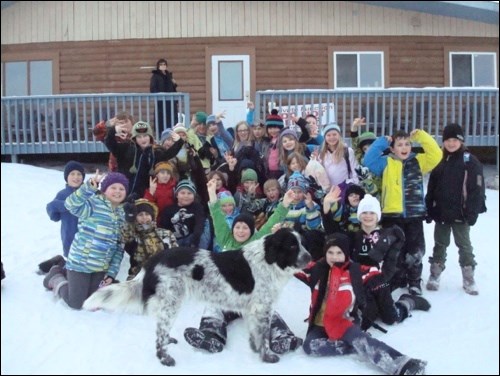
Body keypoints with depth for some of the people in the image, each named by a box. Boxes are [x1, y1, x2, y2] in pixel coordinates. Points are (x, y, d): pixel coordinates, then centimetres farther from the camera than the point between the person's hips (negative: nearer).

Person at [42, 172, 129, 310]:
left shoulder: (122, 215, 5)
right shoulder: (93, 203, -15)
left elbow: (120, 247, 8)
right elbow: (71, 204, -37)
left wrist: (112, 273, 2)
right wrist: (90, 187, -52)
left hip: (101, 267, 7)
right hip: (80, 263, -6)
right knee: (76, 303, 1)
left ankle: (65, 274, 39)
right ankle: (56, 277, 29)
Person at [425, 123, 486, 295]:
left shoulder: (470, 161, -7)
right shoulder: (439, 161, 7)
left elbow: (477, 189, -11)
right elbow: (431, 187, 10)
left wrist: (472, 212, -16)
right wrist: (429, 209, 6)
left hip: (460, 213, -4)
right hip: (441, 212, 4)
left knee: (464, 246, 6)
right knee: (440, 245, 13)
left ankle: (469, 279, 16)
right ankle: (435, 276, 22)